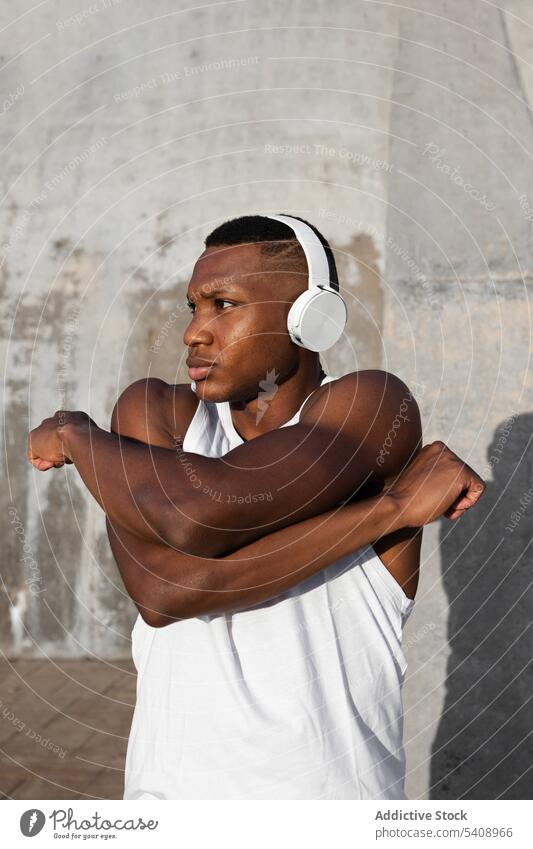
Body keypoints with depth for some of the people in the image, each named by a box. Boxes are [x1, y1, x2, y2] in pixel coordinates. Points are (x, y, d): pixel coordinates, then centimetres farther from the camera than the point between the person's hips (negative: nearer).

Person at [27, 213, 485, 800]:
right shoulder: (155, 413, 0)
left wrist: (77, 437, -8)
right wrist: (390, 508, -19)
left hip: (329, 786, -3)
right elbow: (160, 588, -19)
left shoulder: (373, 406, -11)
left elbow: (203, 513, -26)